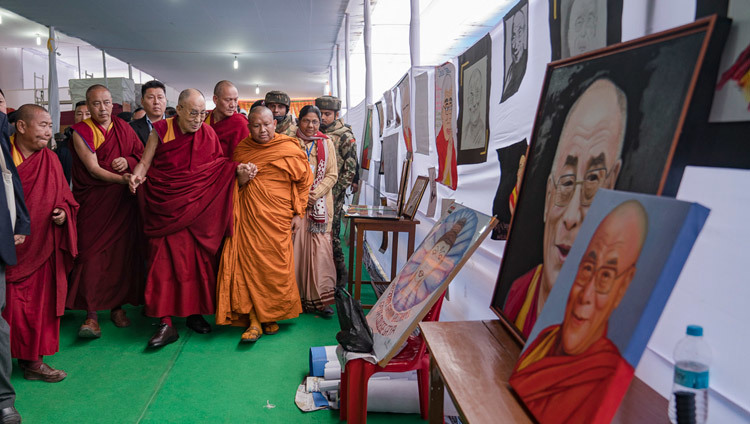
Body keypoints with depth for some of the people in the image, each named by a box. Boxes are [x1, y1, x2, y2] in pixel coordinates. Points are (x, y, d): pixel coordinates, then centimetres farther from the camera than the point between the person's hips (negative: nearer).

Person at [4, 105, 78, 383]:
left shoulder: (50, 160, 9)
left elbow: (65, 198, 12)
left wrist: (63, 212, -8)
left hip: (41, 247, 4)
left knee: (39, 303, 9)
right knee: (9, 305, 0)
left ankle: (33, 360, 23)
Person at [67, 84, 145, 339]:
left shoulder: (123, 127, 11)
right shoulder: (81, 131, -1)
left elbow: (142, 154, 13)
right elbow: (93, 169, -10)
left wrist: (128, 161, -8)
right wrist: (122, 179, -20)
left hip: (123, 201, 3)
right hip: (93, 202, -3)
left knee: (122, 252, 1)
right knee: (92, 253, -7)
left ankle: (118, 306, 14)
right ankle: (92, 316, -4)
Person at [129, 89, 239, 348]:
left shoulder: (208, 133, 4)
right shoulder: (161, 131, -1)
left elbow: (220, 166, 8)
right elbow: (144, 163, 2)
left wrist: (239, 168, -10)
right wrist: (137, 175, -18)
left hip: (198, 208, 2)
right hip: (166, 207, -2)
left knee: (197, 259, 4)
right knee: (166, 259, -6)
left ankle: (194, 313, 20)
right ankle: (167, 324, -2)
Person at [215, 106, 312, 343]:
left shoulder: (289, 150, -2)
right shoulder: (241, 148, 9)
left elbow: (304, 181, 6)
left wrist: (297, 214, 3)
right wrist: (240, 180, -2)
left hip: (276, 216, -2)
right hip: (247, 215, 3)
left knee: (276, 266, 0)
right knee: (248, 263, -6)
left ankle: (272, 316, 19)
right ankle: (254, 321, 0)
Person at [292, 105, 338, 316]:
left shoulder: (326, 143, 9)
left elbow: (332, 174, 4)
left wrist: (315, 193, -9)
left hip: (320, 202, 0)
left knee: (320, 247, -6)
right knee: (296, 245, -4)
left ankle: (322, 298, 0)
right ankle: (298, 297, 7)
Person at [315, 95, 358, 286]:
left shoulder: (345, 137, -6)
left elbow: (350, 170, -9)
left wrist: (336, 191, -13)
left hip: (333, 194, -6)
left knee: (330, 232, -5)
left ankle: (339, 269, 9)